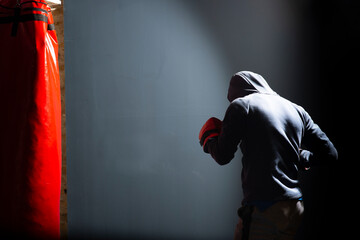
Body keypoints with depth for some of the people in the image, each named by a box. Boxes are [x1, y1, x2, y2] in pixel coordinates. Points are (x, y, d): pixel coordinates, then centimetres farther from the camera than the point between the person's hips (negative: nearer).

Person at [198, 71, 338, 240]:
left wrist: (208, 137, 13)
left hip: (262, 209, -6)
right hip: (296, 209, 7)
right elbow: (330, 154, 12)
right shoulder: (296, 110, 14)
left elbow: (223, 157, -6)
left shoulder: (241, 105, -2)